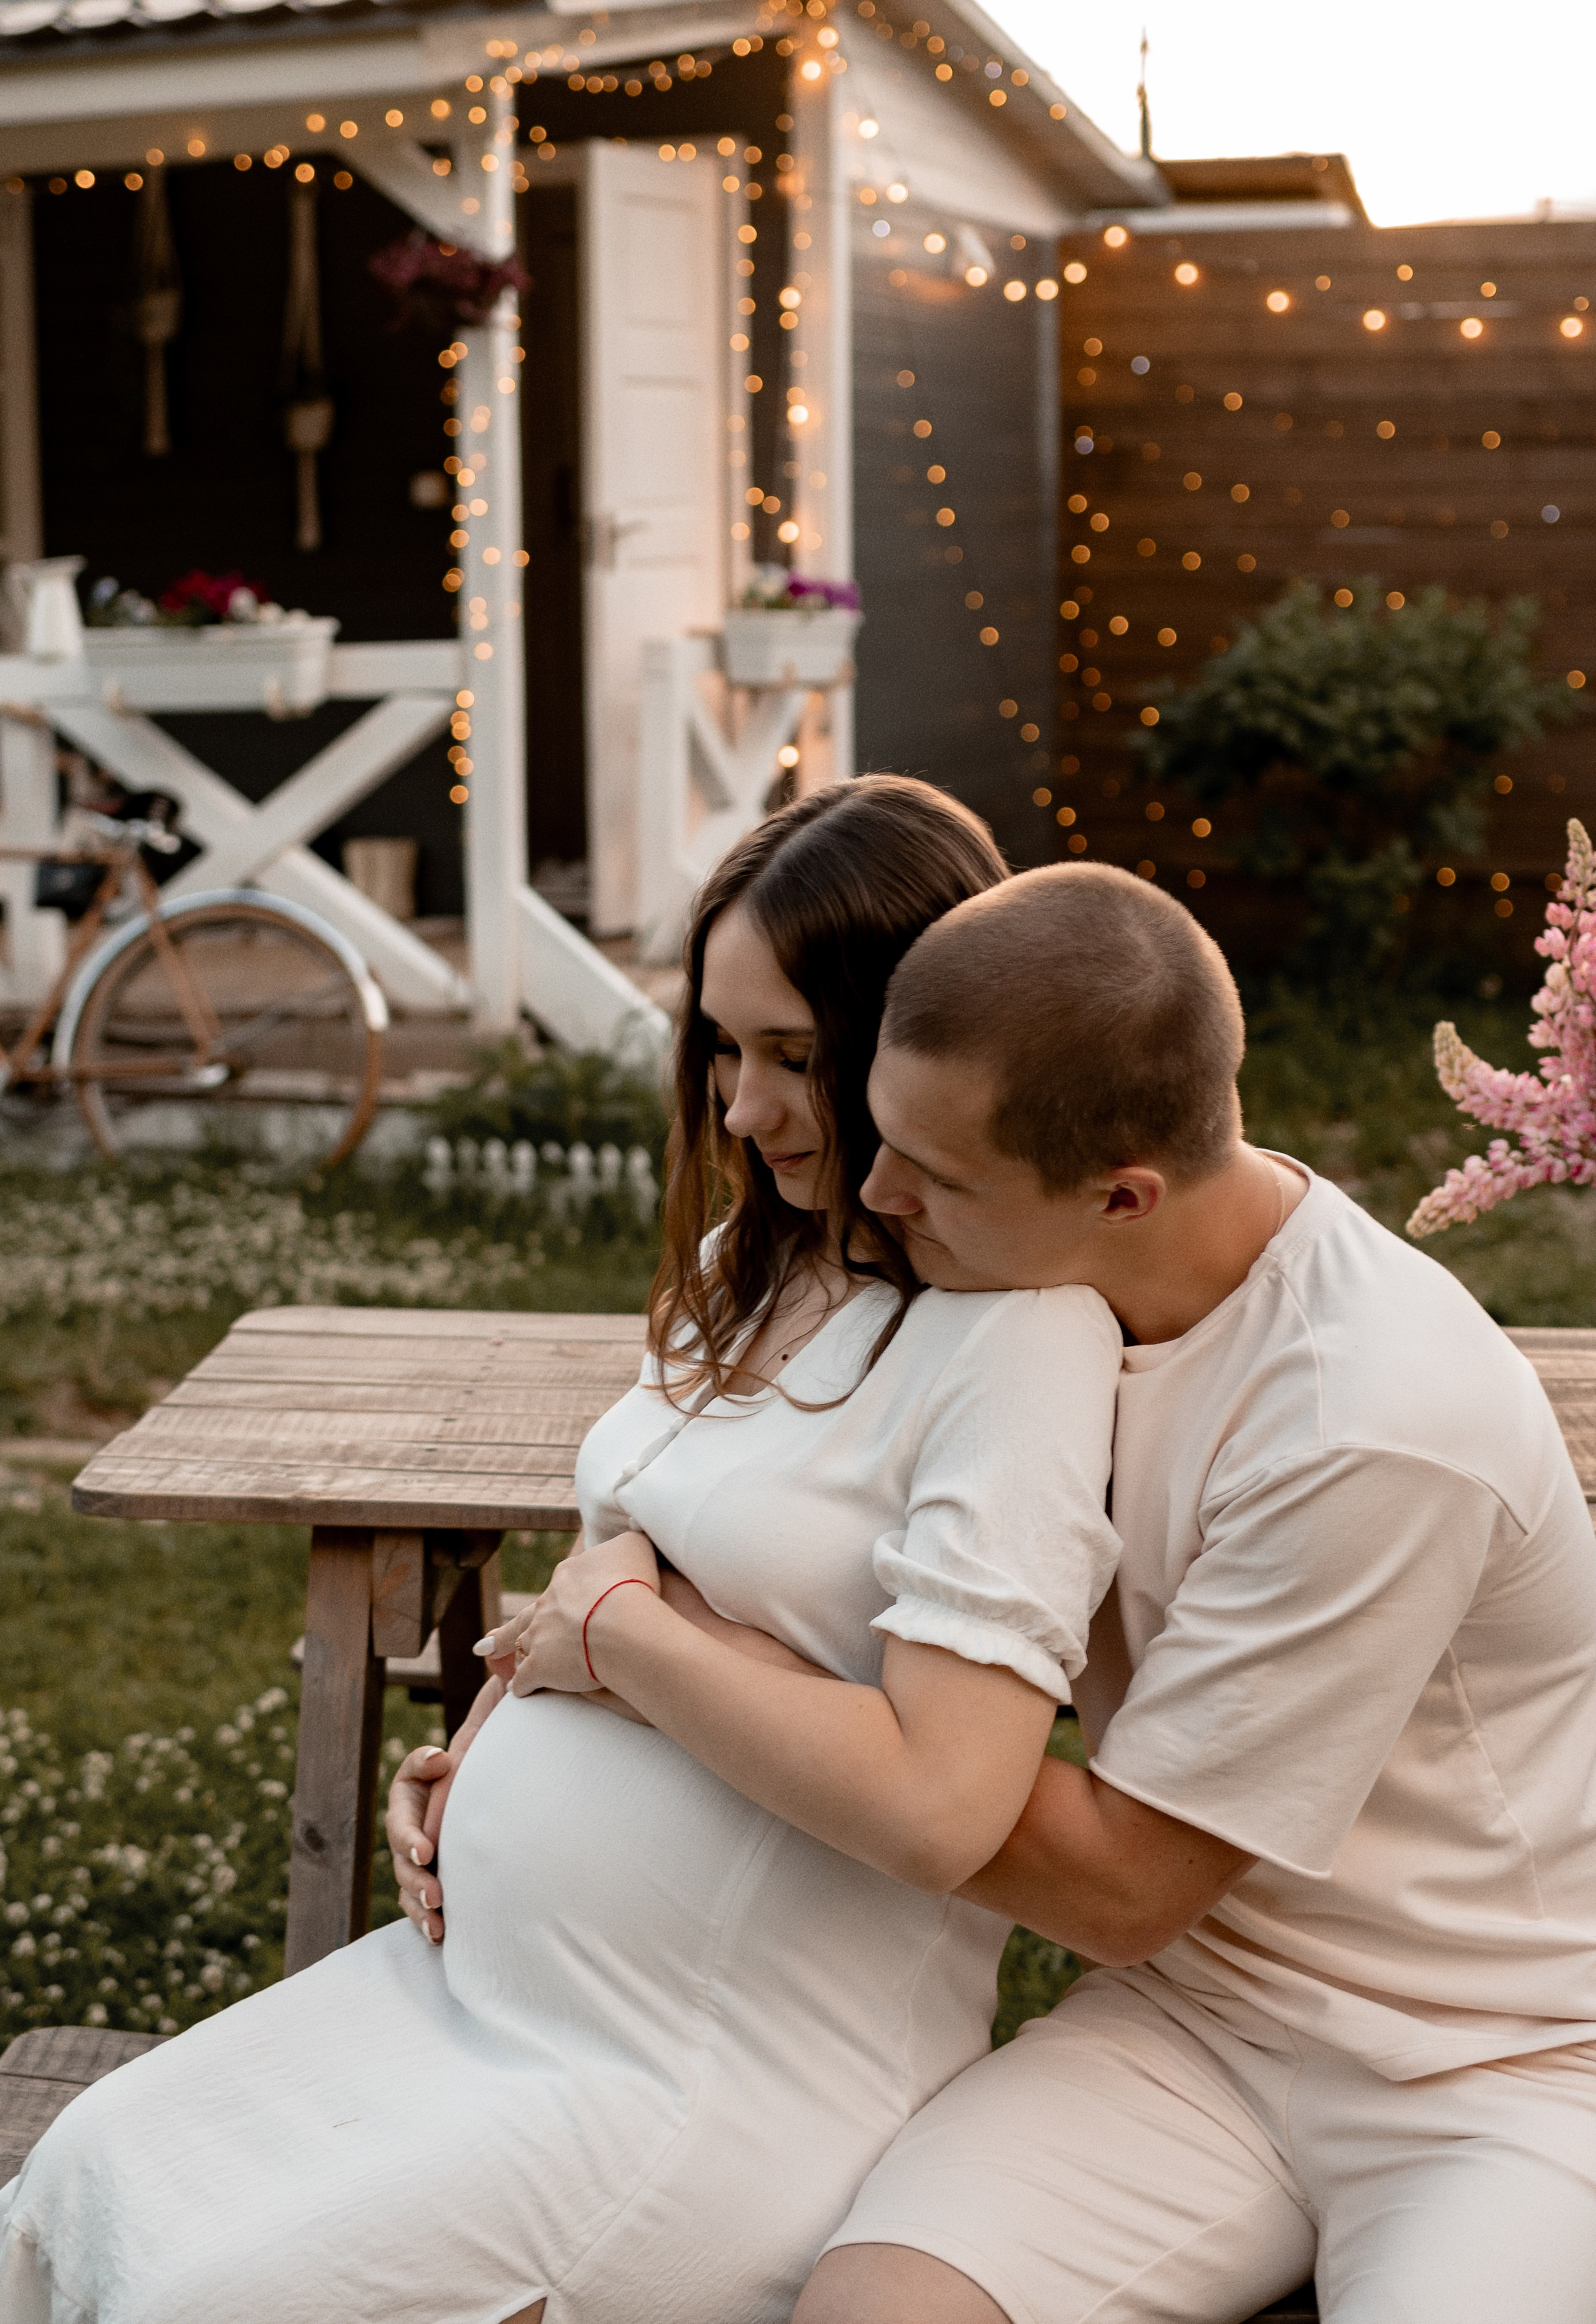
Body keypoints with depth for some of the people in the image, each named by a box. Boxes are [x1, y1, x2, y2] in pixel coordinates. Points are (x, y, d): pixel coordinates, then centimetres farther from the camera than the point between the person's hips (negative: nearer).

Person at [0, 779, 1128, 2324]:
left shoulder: (1020, 1335, -19)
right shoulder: (745, 1266, 10)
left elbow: (938, 1805, -27)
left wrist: (625, 1633, -15)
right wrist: (480, 1753, 2)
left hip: (731, 2072, -8)